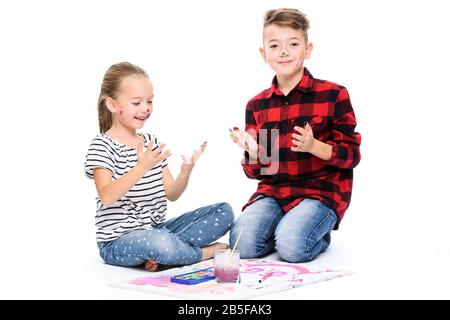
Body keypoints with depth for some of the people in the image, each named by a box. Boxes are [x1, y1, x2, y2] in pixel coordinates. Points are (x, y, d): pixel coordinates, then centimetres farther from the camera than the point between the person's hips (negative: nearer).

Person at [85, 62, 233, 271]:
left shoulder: (152, 142, 12)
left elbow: (171, 194, 7)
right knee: (160, 242, -41)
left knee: (224, 211, -3)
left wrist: (186, 171, -13)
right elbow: (106, 197, -25)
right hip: (118, 240, -7)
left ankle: (158, 254, -15)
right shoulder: (102, 146, -9)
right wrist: (142, 167, -37)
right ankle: (204, 252, -7)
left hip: (157, 229, 7)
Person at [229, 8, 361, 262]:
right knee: (243, 242, -20)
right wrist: (253, 153, -13)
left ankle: (321, 235, 7)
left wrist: (314, 146, -23)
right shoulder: (256, 106, 7)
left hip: (322, 190, -4)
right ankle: (282, 226, 11)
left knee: (291, 246, -28)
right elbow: (256, 171, 11)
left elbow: (352, 154, -5)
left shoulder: (334, 95, -6)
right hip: (273, 190, 4)